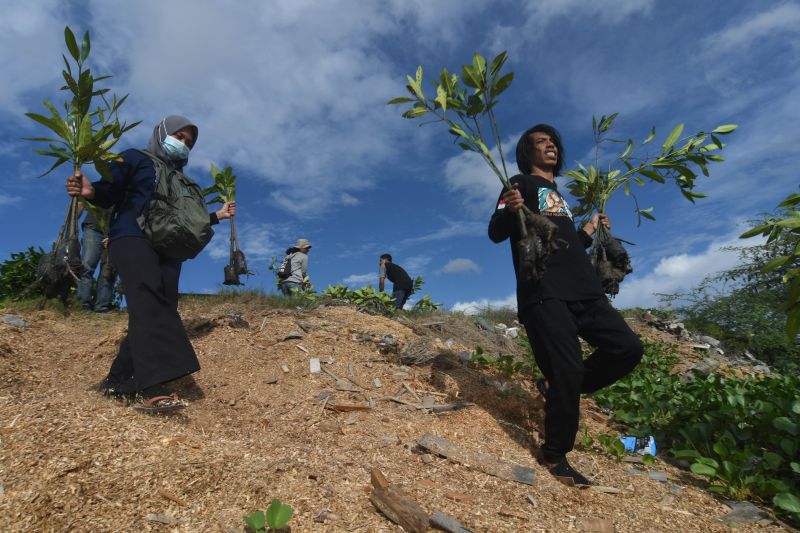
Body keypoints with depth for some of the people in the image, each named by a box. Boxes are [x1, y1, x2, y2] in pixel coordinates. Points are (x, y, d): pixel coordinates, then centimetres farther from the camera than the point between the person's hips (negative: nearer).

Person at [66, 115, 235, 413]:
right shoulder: (135, 159, 12)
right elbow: (109, 193, 1)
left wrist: (217, 216, 26)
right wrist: (91, 192, -21)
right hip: (131, 238, -7)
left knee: (157, 310, -4)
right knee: (149, 300, -29)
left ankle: (118, 380, 5)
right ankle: (152, 388, -42)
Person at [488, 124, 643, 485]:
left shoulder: (558, 195, 29)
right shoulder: (523, 184, 6)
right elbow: (496, 233, -10)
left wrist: (590, 230, 30)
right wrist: (509, 210, -29)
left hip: (584, 290, 8)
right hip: (545, 293, -8)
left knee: (627, 348, -1)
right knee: (569, 370, -10)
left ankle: (557, 387, 12)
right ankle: (555, 456, 7)